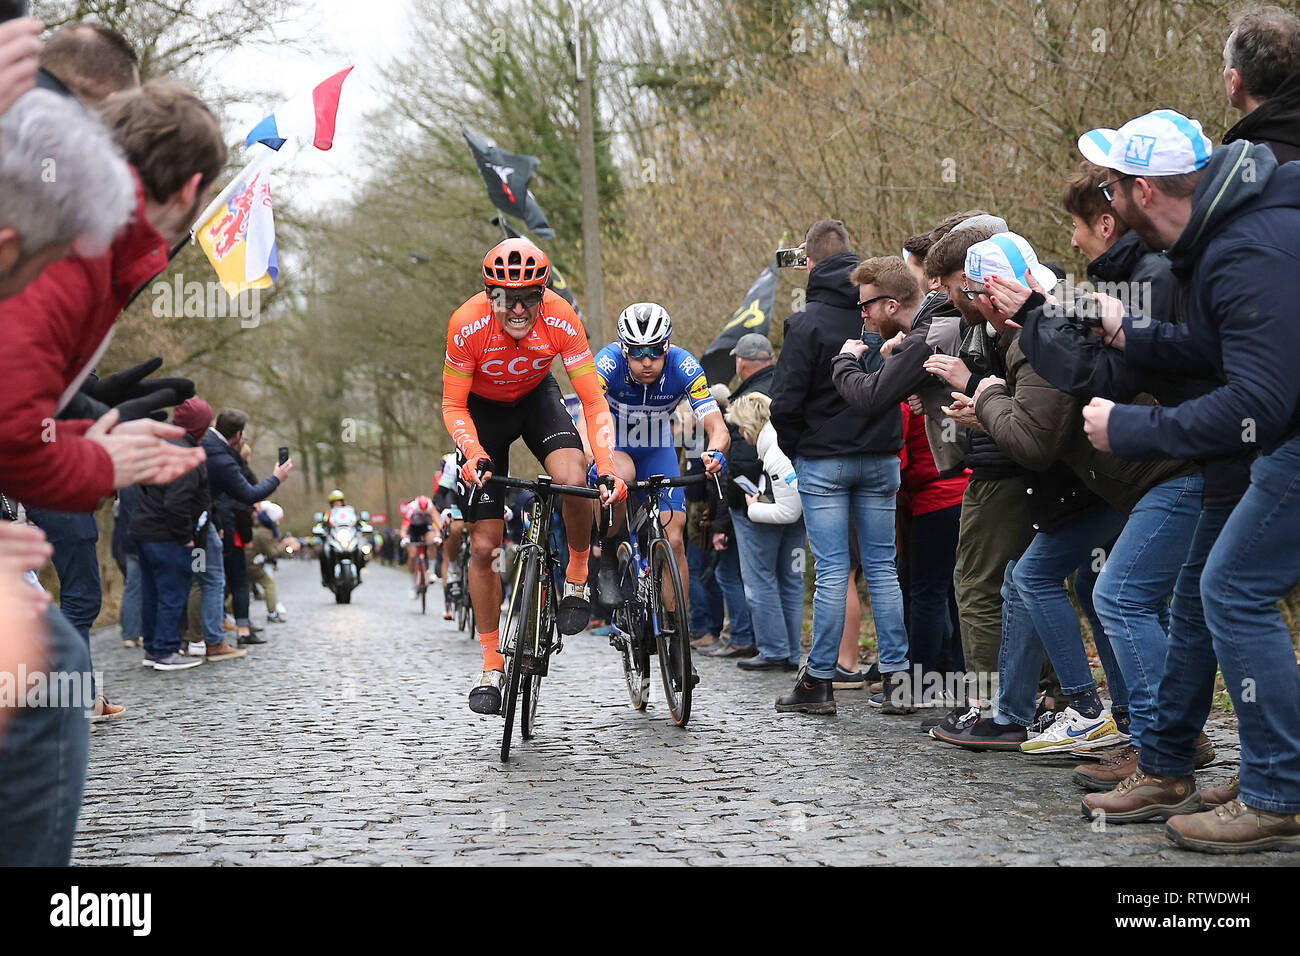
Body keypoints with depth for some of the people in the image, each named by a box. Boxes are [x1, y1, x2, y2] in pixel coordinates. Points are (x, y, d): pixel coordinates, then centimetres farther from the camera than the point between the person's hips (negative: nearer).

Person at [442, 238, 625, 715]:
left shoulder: (560, 319, -30)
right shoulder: (467, 324, -32)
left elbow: (593, 400, -25)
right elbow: (453, 406, -20)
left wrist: (608, 469, -37)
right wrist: (476, 456, -37)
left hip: (536, 398, 0)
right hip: (482, 408, 0)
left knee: (573, 480, -32)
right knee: (484, 546, -4)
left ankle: (577, 576, -4)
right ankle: (492, 665, 10)